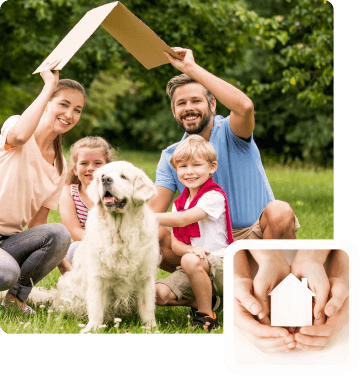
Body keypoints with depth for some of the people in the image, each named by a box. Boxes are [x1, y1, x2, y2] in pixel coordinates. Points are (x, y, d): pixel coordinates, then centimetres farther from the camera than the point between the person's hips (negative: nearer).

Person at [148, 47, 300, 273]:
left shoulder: (229, 134, -7)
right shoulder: (170, 157, 6)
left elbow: (245, 107, -33)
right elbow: (154, 210, -4)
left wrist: (191, 68, -29)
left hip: (254, 236, -3)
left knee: (279, 211, -34)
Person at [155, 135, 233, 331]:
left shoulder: (214, 196, -11)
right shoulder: (179, 202, 13)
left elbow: (182, 220, -24)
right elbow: (174, 243, 5)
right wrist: (190, 249, -19)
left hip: (219, 264, -6)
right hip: (193, 269, 6)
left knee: (191, 261, -38)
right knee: (158, 293, -17)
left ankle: (206, 315, -19)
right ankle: (208, 299, -1)